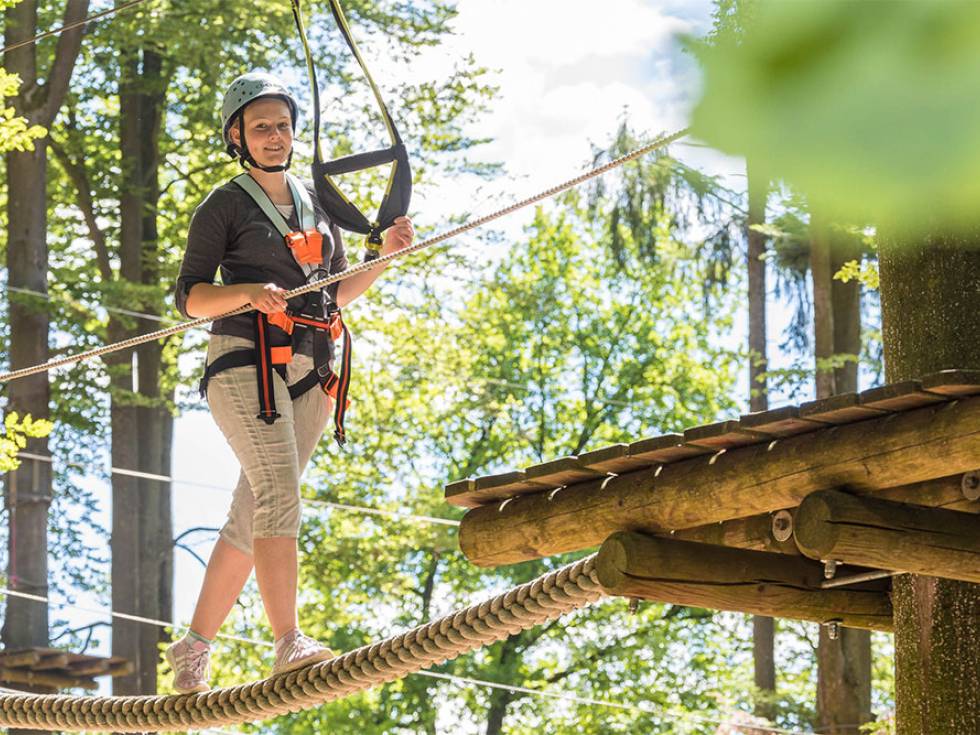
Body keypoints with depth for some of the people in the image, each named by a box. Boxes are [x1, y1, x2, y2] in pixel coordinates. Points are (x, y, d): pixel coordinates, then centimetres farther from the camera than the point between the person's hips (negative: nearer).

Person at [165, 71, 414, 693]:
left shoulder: (315, 203, 20)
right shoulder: (225, 205, 3)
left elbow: (339, 292, 24)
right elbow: (189, 298, -2)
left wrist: (387, 254, 7)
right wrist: (249, 292, -20)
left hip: (309, 372, 6)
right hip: (245, 359, -6)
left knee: (251, 516, 3)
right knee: (279, 490, -24)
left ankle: (195, 646, 11)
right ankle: (289, 643, -33)